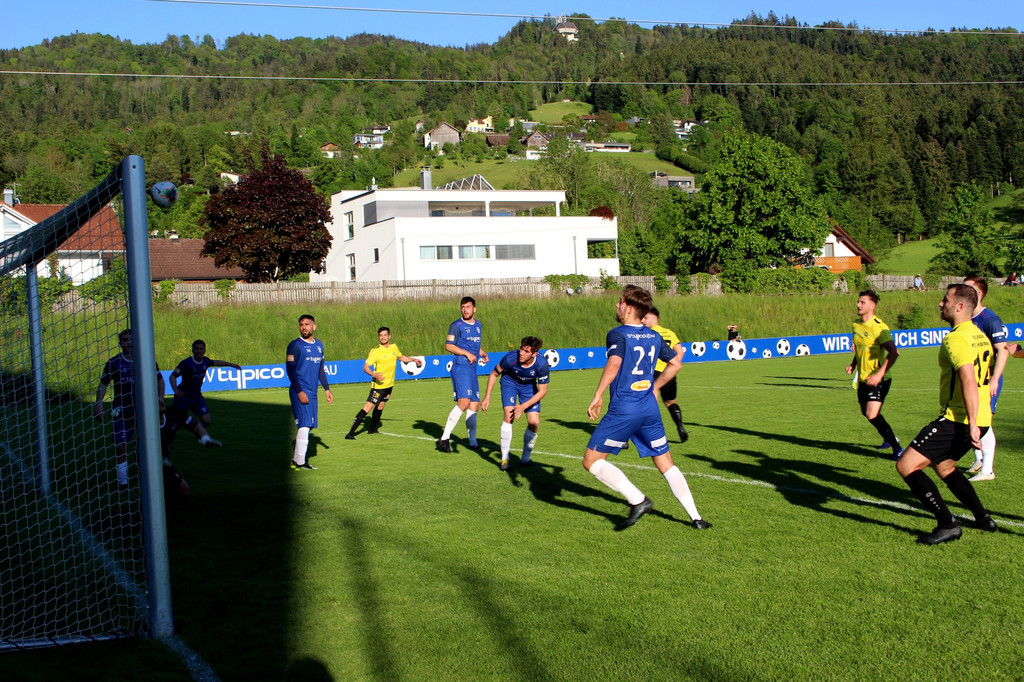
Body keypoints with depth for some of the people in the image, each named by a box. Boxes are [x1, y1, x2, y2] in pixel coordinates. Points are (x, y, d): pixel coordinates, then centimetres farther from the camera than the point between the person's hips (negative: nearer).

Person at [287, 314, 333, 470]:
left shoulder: (319, 345, 14)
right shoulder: (295, 345, -7)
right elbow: (290, 369, -11)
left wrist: (326, 388, 19)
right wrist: (299, 391, -17)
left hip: (312, 393, 7)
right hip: (299, 392, -7)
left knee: (309, 426, 8)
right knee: (304, 425, -12)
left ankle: (296, 459, 17)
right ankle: (300, 463, -8)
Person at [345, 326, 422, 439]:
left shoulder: (394, 347, 4)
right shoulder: (375, 351, -16)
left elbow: (401, 357, 26)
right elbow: (365, 367, -20)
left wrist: (413, 359, 19)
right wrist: (374, 374, -36)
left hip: (389, 384, 7)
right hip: (378, 385, -7)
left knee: (380, 407, 17)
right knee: (367, 408, -13)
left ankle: (372, 429, 35)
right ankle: (351, 433, -14)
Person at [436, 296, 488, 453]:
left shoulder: (479, 325, 18)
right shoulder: (456, 325, -4)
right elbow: (448, 346, -9)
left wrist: (482, 354, 11)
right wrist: (467, 353, -16)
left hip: (472, 369, 8)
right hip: (460, 367, -8)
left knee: (474, 405, 9)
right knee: (464, 402, -21)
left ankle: (473, 441, 18)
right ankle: (444, 438, -18)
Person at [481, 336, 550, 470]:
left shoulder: (542, 364, -33)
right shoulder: (510, 358, -34)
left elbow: (542, 391, -23)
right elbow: (494, 374, -13)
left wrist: (523, 406, -32)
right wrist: (487, 397, -14)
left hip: (529, 386, 2)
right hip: (510, 382, -2)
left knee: (534, 423, -9)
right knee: (509, 416, -23)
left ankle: (525, 459, 12)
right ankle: (505, 459, -12)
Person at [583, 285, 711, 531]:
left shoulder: (618, 334, -8)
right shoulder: (654, 336, 12)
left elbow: (614, 364, -25)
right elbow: (675, 364, 22)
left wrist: (597, 396, -20)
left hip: (623, 410, -7)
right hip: (650, 408, 7)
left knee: (592, 461, 2)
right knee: (666, 464, 15)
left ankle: (638, 500, -8)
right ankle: (695, 518, 11)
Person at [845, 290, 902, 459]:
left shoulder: (878, 327, -18)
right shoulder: (856, 324, 8)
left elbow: (893, 352, -26)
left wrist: (879, 374, -31)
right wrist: (853, 364, 9)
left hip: (878, 379, -8)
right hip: (863, 377, 8)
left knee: (872, 415, -20)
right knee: (866, 413, 18)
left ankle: (897, 447, -7)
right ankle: (889, 438, 42)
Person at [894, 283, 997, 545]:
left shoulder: (956, 338, -17)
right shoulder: (979, 335, 14)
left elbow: (969, 380, -27)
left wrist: (972, 423, -30)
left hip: (958, 419, -10)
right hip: (981, 418, 10)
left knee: (906, 465, -11)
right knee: (942, 464, 31)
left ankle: (948, 524, -9)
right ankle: (983, 518, 35)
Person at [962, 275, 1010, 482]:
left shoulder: (990, 320, -17)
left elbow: (1003, 350, -20)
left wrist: (994, 379, -25)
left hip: (987, 380, -8)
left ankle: (987, 470, -4)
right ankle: (978, 461, 29)